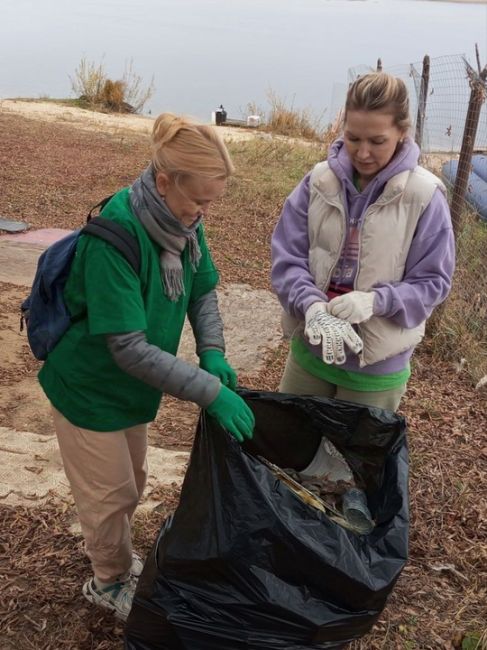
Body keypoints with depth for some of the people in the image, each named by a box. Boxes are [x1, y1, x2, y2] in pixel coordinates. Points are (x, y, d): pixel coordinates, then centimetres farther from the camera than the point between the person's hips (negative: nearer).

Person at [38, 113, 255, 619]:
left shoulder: (182, 222, -11)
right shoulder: (114, 237, -34)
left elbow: (203, 290, 3)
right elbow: (129, 347, -34)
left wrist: (212, 352, -13)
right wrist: (211, 391, -34)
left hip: (130, 386, 7)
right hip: (88, 387, -7)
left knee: (131, 481, 25)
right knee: (111, 493, 13)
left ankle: (104, 547, 54)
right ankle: (111, 582, 40)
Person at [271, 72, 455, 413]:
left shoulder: (424, 196, -14)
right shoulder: (318, 182, -7)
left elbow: (433, 281, -9)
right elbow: (287, 258, -7)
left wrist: (376, 301, -27)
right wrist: (313, 306, -26)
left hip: (378, 363, -3)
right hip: (310, 348, 3)